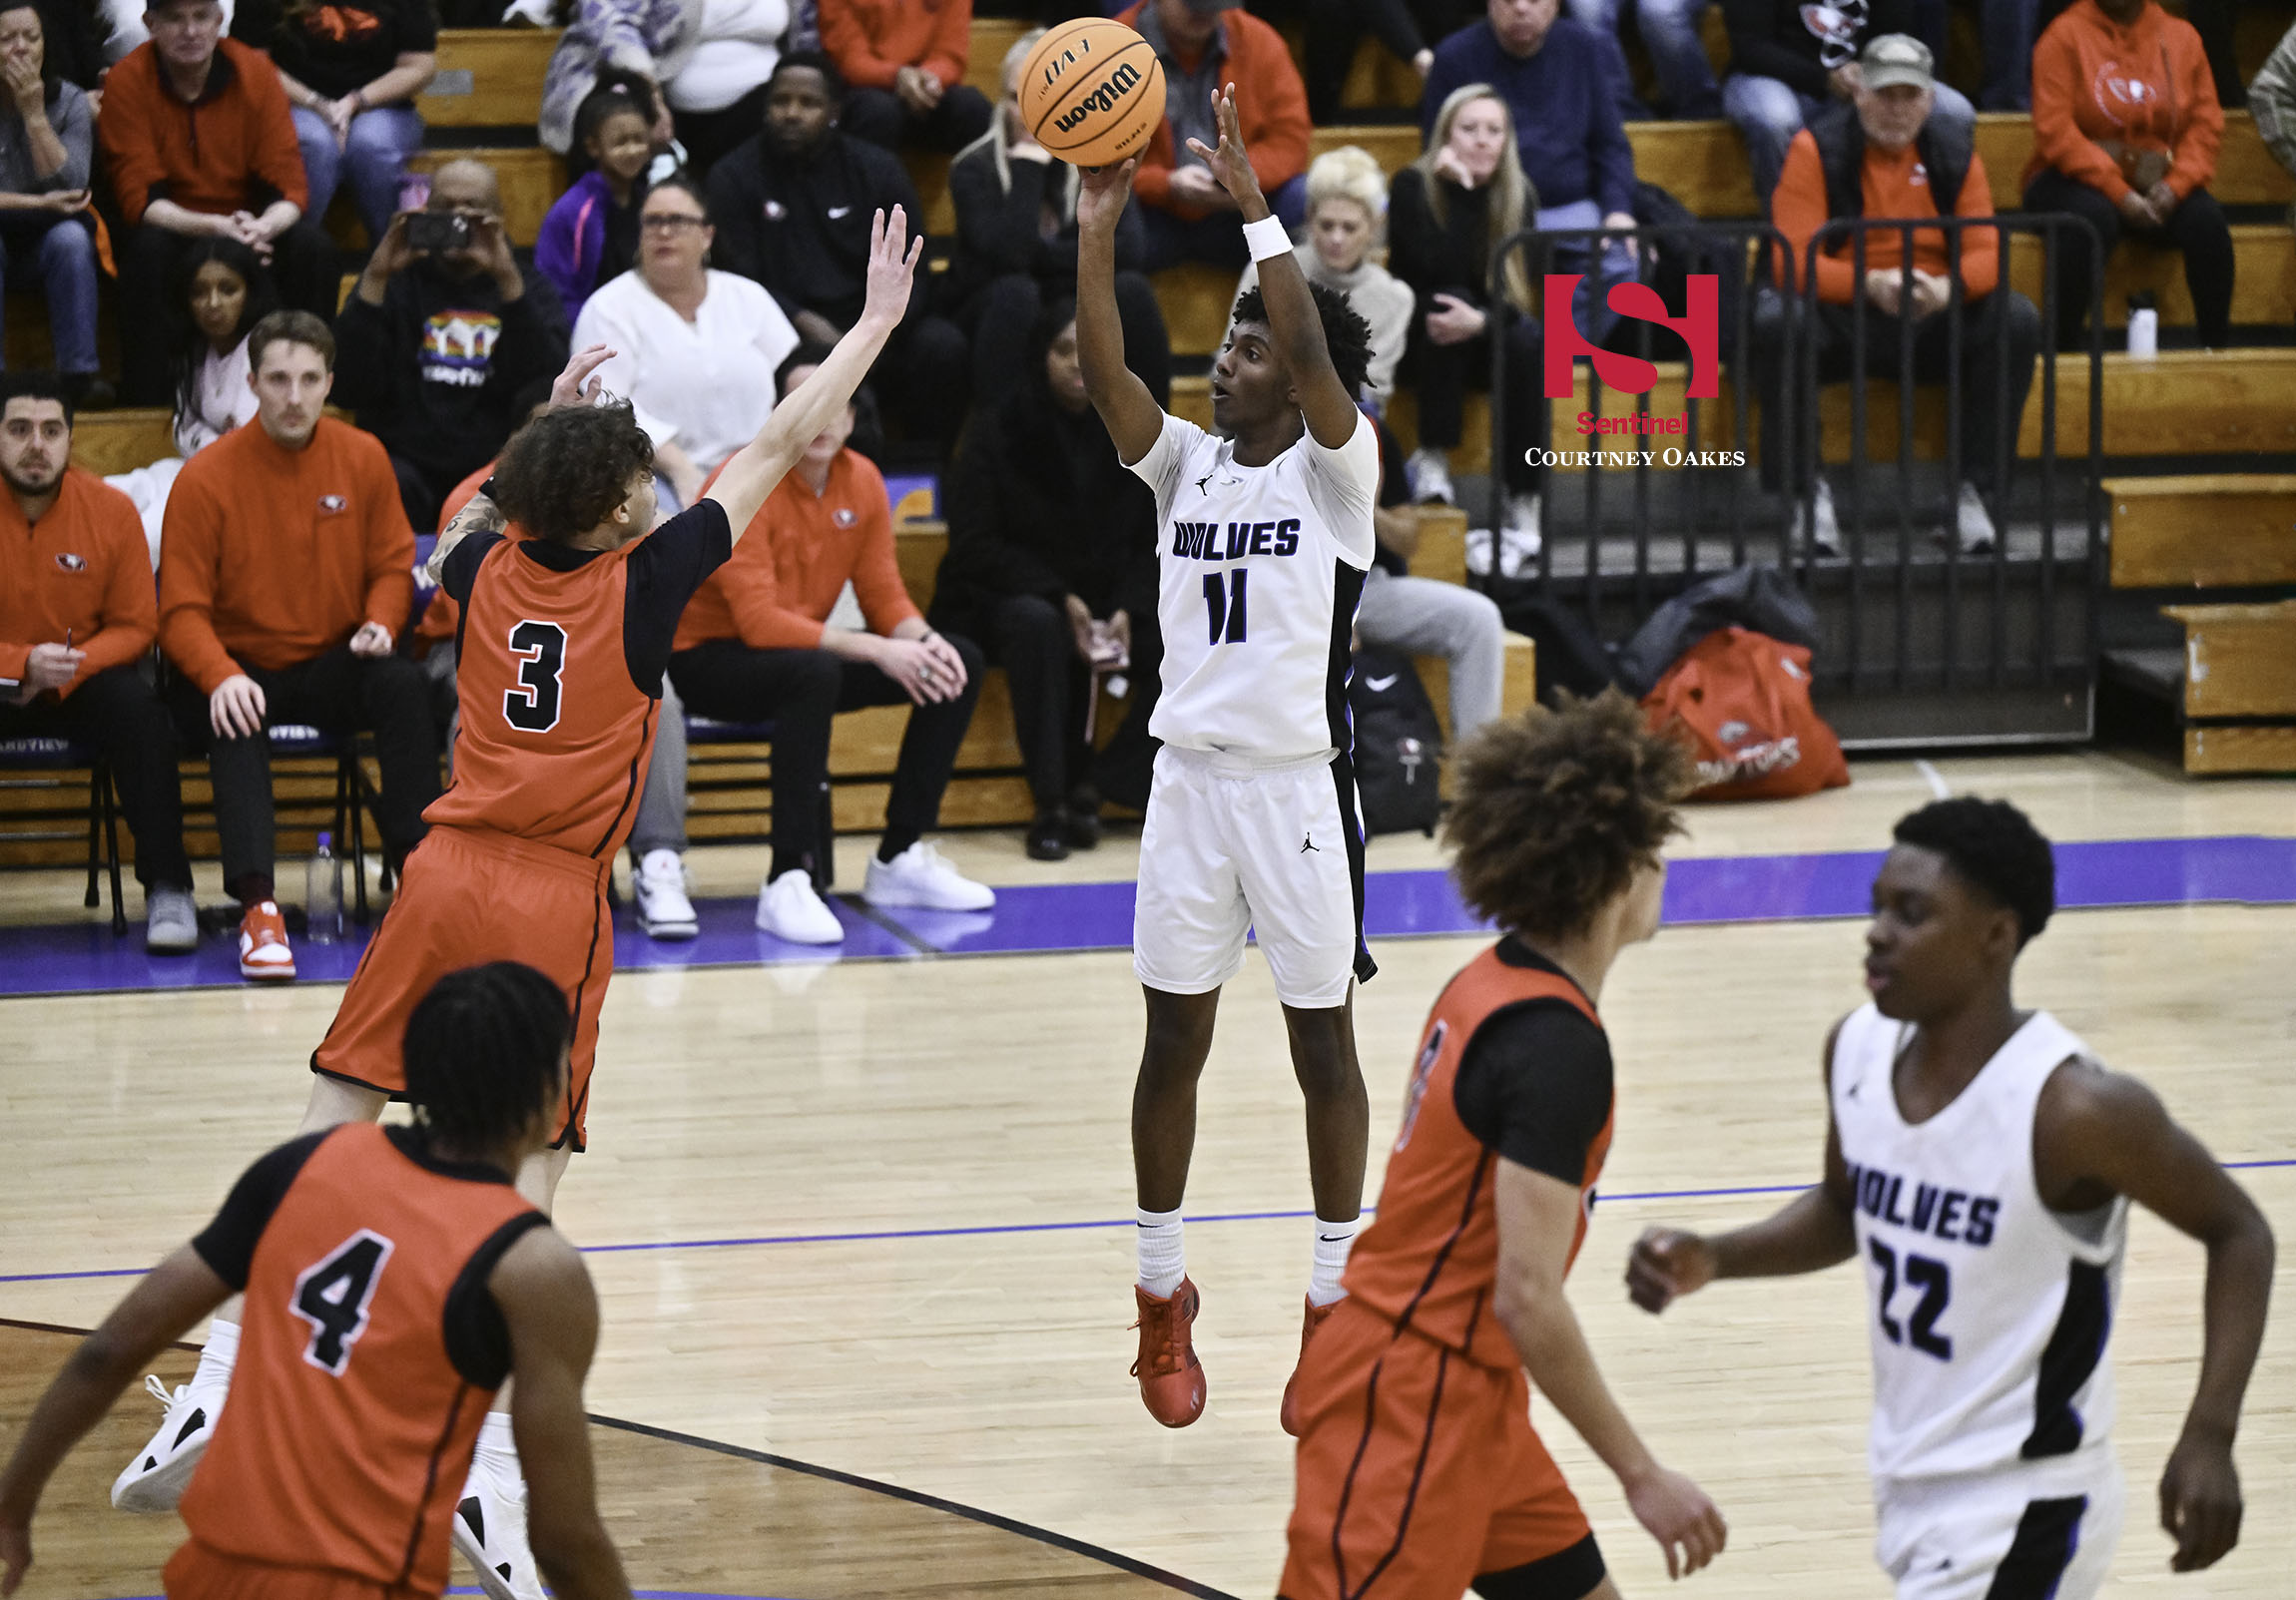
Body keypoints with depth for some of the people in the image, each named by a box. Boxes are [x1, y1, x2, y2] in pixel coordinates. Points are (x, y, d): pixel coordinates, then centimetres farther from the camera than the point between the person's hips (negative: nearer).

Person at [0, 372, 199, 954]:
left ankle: (167, 889, -21)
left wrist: (70, 669, -17)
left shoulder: (112, 510, -4)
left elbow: (136, 627, 1)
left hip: (84, 682, 1)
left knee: (140, 708, -29)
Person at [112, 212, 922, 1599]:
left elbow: (473, 517, 34)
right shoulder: (642, 583, -5)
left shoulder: (488, 565, 6)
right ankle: (489, 1474, -11)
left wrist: (550, 420, 41)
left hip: (446, 877, 4)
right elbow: (782, 445, 1)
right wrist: (880, 316, 9)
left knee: (320, 1144, 5)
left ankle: (216, 1397, 0)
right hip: (556, 906, -4)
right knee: (524, 1186, -3)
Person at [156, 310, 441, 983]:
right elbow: (182, 609, -8)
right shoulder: (206, 478, -9)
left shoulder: (363, 459, 1)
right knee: (237, 725, -36)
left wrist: (380, 624, -13)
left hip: (334, 666, 3)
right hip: (242, 670, -3)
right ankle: (257, 906, -44)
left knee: (403, 685, -28)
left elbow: (393, 565, 10)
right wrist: (221, 676, -27)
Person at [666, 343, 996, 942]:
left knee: (959, 664, -4)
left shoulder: (862, 481, -1)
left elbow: (884, 595, 4)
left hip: (806, 646, 8)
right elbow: (760, 622, -29)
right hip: (710, 657, -8)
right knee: (814, 673, -40)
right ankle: (788, 882, -37)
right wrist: (876, 651, -34)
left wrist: (924, 640, -20)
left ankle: (899, 859, 4)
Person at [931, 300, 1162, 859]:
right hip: (1008, 597, -4)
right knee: (1036, 625, -38)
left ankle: (1090, 789, -19)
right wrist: (1061, 599, -21)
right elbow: (975, 544, -11)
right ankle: (1050, 801, -33)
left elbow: (1154, 541, 4)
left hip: (1112, 602, 4)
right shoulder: (1001, 429, -8)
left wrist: (1127, 611, -15)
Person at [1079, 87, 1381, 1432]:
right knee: (1174, 1038, 8)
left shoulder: (1336, 467, -6)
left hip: (1301, 786, -4)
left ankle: (1335, 1299, 16)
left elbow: (1318, 359, -24)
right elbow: (1105, 375, -10)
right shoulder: (1186, 463, 5)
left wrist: (1257, 211, -29)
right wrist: (1097, 234, -21)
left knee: (1324, 1043, 6)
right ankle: (1163, 1291, 21)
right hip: (1191, 778, 4)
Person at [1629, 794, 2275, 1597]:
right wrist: (1713, 1258, -2)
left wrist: (2209, 1435, -21)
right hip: (1909, 1487, 8)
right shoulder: (1858, 1050, -4)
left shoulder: (2072, 1107, -24)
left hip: (2017, 1512, -8)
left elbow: (2238, 1233, -11)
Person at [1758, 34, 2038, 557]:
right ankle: (1808, 491, -21)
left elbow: (1986, 253, -1)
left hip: (1935, 320, 3)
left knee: (2018, 319, -23)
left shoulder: (1954, 151, 5)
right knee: (1776, 319, -34)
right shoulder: (1818, 148, -5)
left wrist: (1947, 289, -26)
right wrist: (1870, 284, -31)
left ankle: (1974, 490, -15)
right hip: (1841, 318, -3)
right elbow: (1795, 259, -13)